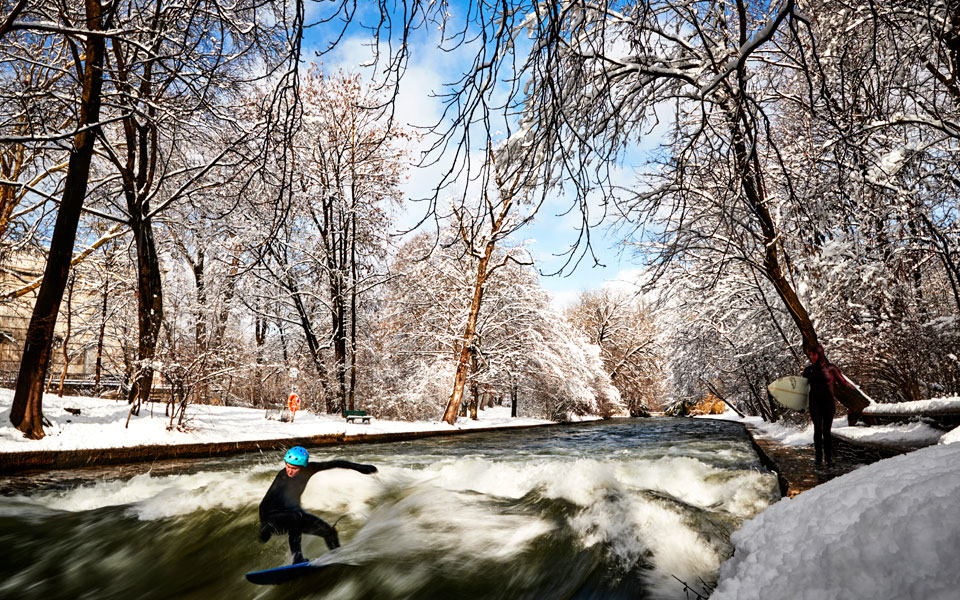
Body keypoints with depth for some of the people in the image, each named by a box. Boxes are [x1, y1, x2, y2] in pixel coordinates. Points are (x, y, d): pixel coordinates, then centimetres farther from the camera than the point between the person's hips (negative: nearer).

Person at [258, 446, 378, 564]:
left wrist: (358, 467, -9)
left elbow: (333, 464, -10)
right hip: (274, 518, -5)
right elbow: (264, 504, -27)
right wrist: (263, 527, -37)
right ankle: (297, 558, -32)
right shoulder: (282, 478, -27)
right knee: (296, 517, -38)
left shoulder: (308, 470, -16)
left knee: (330, 532, -1)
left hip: (294, 511, 5)